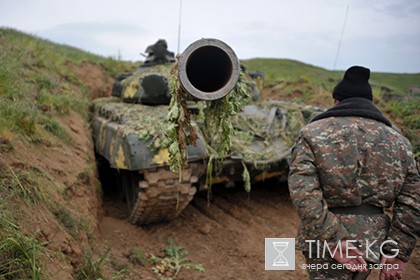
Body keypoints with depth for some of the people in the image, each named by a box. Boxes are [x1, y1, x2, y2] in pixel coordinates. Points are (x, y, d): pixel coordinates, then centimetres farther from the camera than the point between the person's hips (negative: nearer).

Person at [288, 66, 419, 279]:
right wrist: (397, 253, 4)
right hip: (373, 244, 5)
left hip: (325, 246, -4)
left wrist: (333, 242, -18)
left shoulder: (313, 133, -8)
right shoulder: (398, 141, 5)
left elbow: (303, 194, -20)